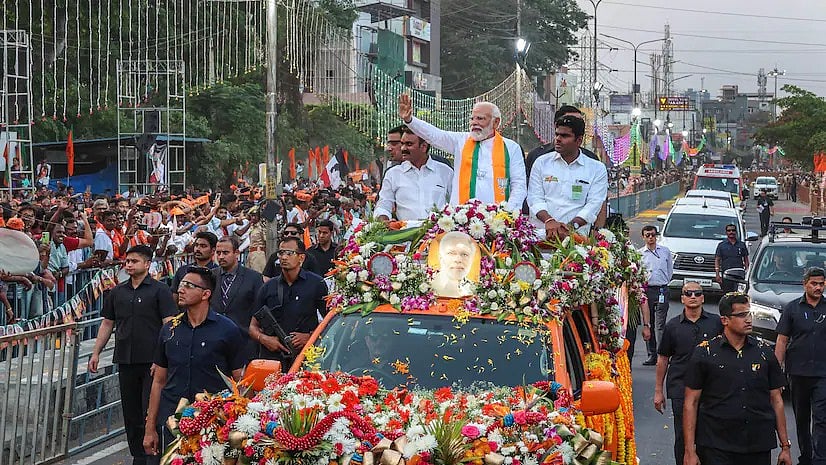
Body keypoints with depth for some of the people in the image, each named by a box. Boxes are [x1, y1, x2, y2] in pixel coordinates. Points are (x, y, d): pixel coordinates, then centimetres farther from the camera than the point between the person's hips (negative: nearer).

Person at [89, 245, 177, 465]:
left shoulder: (160, 291, -2)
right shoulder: (117, 292, 13)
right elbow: (107, 324, 19)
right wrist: (96, 353, 12)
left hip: (152, 362, -5)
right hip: (126, 362, 5)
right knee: (131, 413, 9)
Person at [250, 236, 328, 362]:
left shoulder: (316, 283, 6)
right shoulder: (269, 287, 15)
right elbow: (253, 326, 18)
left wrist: (310, 337, -8)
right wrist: (263, 339, -3)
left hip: (304, 356, -2)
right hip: (271, 356, 2)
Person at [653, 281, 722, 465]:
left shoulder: (716, 322, 4)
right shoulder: (673, 326, 6)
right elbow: (662, 359, 11)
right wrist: (658, 391, 10)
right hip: (680, 387, 0)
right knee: (682, 436, 0)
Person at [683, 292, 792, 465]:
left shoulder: (764, 352, 8)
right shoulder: (704, 352, -1)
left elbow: (776, 400, 12)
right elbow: (691, 403, -1)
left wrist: (785, 446, 9)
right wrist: (690, 451, -7)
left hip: (759, 448, 3)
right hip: (716, 448, -3)